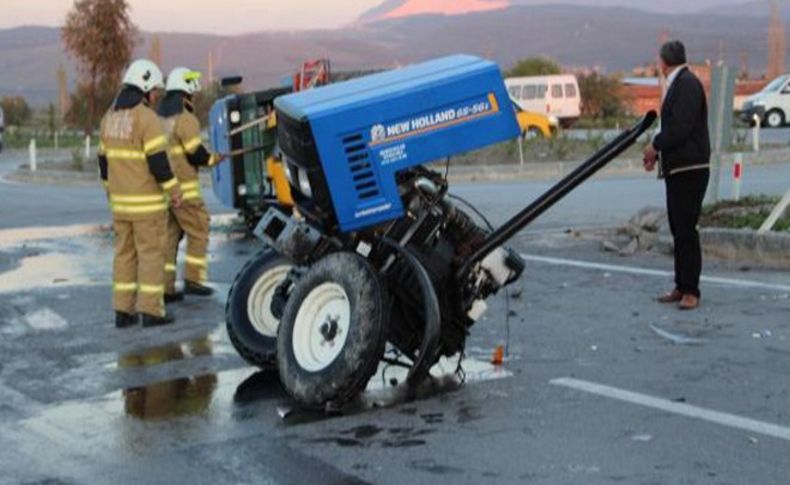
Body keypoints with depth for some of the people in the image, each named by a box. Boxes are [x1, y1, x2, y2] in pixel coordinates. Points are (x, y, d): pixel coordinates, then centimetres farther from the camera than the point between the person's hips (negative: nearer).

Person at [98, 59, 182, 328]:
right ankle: (151, 311, 0)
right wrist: (173, 190, -9)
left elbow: (104, 159, 16)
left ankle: (123, 310, 13)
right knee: (151, 253, -1)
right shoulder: (147, 117, -14)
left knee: (124, 253, 12)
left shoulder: (110, 117, 11)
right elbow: (158, 160, -18)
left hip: (120, 199, 7)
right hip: (147, 200, -7)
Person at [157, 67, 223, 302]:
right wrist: (212, 159, 3)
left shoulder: (159, 117, 13)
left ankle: (166, 287, 10)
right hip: (183, 188, -8)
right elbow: (196, 153, -15)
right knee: (198, 232, 4)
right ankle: (193, 279, 2)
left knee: (169, 236, 10)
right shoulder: (185, 119, -13)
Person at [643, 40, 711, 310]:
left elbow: (681, 127, -22)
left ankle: (691, 291, -1)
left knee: (686, 231, -6)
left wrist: (655, 146, -9)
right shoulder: (677, 84, 15)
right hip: (677, 169, 10)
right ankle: (681, 287, 19)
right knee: (679, 230, 12)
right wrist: (658, 153, 9)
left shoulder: (687, 84, -14)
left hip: (689, 170, -10)